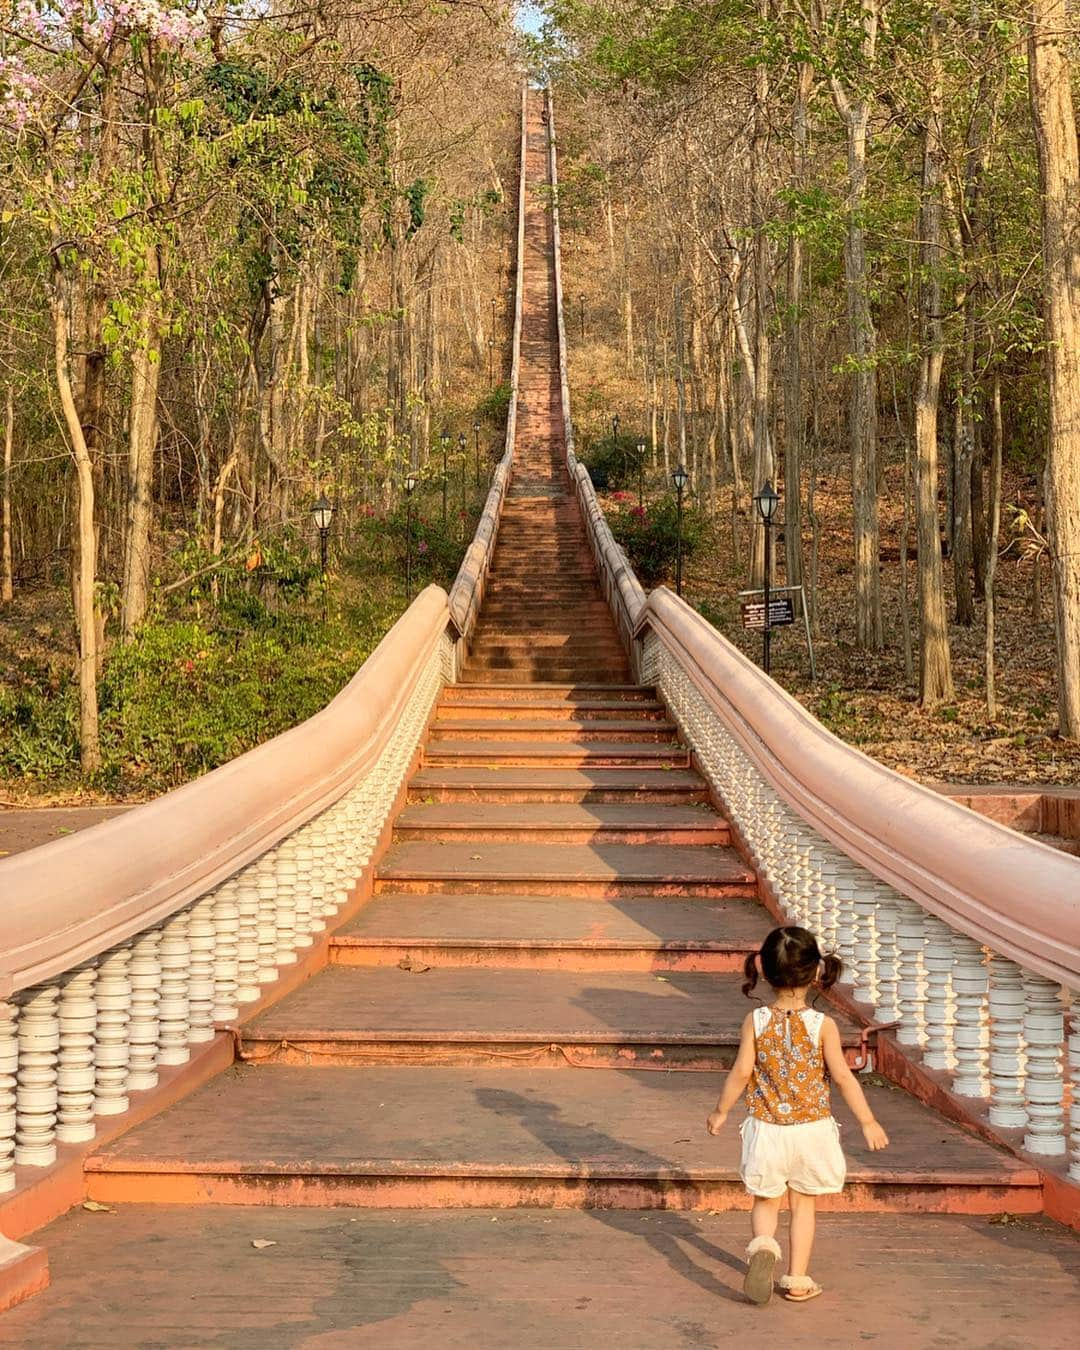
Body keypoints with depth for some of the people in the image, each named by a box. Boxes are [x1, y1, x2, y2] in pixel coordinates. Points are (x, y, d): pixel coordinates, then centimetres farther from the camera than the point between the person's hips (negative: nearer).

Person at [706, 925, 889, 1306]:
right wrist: (868, 1122, 1)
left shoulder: (756, 1021, -8)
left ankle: (762, 1244, -15)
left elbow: (741, 1073, -7)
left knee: (766, 1200, 15)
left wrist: (720, 1112, 8)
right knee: (803, 1204, 15)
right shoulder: (823, 1025, -10)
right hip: (812, 1128, 0)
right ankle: (797, 1280, 18)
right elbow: (843, 1076, -9)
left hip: (766, 1128, 0)